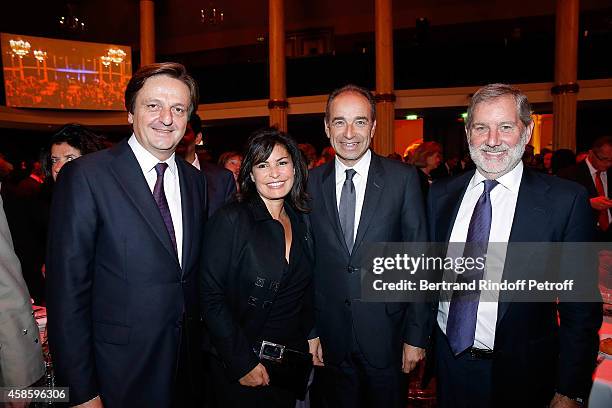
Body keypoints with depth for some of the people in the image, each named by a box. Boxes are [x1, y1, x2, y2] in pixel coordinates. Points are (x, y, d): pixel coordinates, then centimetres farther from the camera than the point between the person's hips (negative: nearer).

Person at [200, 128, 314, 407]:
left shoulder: (301, 221, 2)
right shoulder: (230, 220, -16)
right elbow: (212, 298, -18)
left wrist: (312, 337, 0)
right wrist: (242, 363, -17)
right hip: (239, 369, -5)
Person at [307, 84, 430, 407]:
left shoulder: (403, 178, -8)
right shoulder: (312, 183, -2)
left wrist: (416, 335, -6)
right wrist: (310, 331, 1)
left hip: (386, 334, -1)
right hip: (332, 338, 2)